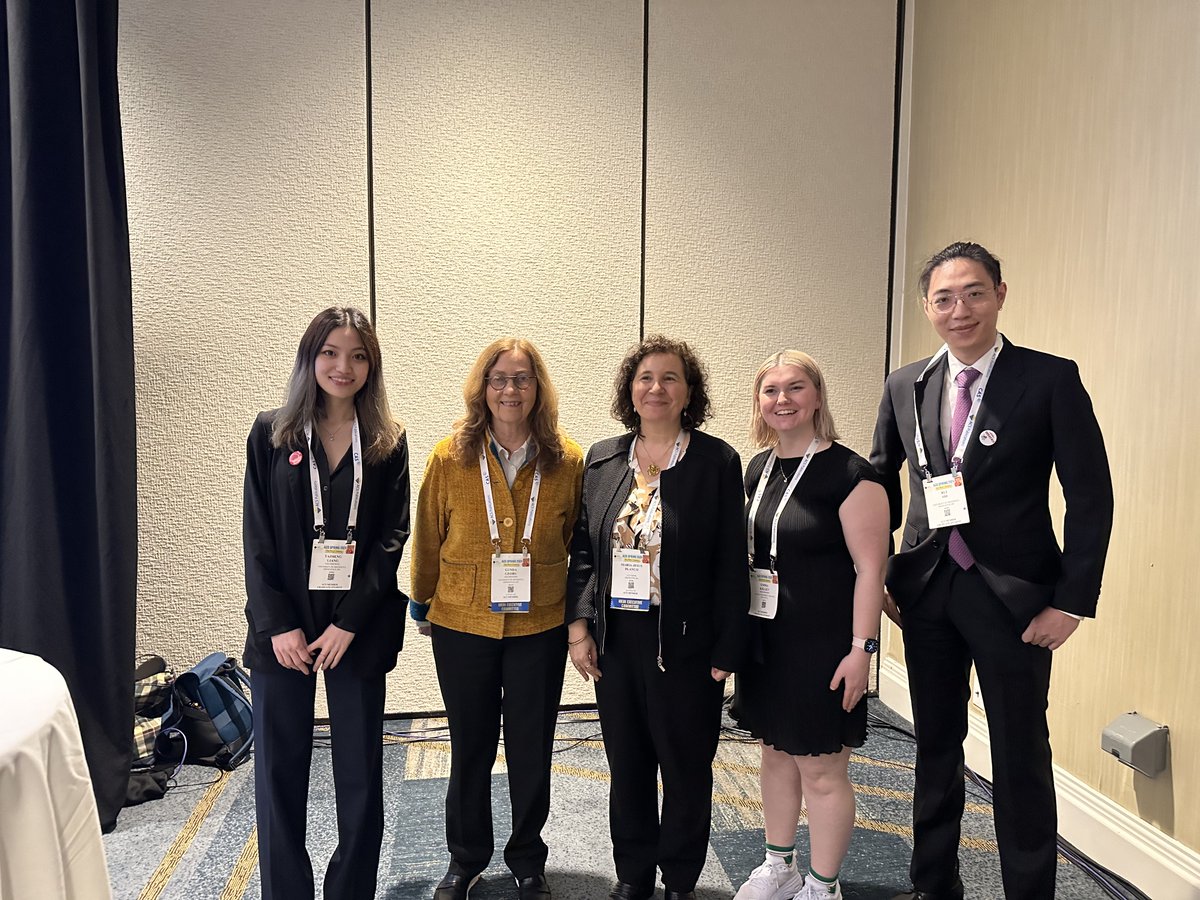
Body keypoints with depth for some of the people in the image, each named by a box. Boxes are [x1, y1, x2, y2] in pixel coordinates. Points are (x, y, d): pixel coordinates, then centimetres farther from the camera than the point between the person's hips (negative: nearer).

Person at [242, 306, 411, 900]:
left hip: (359, 627, 0)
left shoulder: (388, 444, 3)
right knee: (279, 769, 7)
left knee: (360, 772, 6)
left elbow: (392, 540, -3)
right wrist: (277, 625, -8)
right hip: (281, 629, 0)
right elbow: (257, 538, 0)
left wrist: (349, 623, -11)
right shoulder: (271, 433, 3)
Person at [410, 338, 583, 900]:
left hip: (540, 627, 0)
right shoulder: (449, 457, -8)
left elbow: (579, 543, 4)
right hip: (462, 625, 0)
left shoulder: (568, 461, -6)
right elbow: (428, 541, 3)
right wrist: (422, 602, 12)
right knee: (470, 749, 17)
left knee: (531, 751, 13)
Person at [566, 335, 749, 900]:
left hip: (686, 642, -3)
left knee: (686, 768, 11)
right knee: (626, 766, 16)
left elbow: (730, 565, -7)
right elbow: (583, 548, 8)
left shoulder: (718, 461, -6)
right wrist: (579, 625, -1)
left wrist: (725, 652, -10)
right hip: (614, 639, 4)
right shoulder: (602, 459, 6)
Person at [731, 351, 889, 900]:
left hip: (823, 645, -6)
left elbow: (870, 568, -15)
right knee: (777, 752, 19)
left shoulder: (849, 474, -14)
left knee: (821, 770, 6)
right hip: (765, 639, 7)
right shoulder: (758, 469, 6)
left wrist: (861, 648, -18)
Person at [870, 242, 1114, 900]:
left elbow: (1091, 495, -8)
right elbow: (880, 484, 12)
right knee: (935, 747, 17)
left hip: (1013, 595, -4)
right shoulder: (904, 387, 4)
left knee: (1021, 758, 8)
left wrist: (1073, 601, -12)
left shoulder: (1051, 379, -8)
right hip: (925, 591, 4)